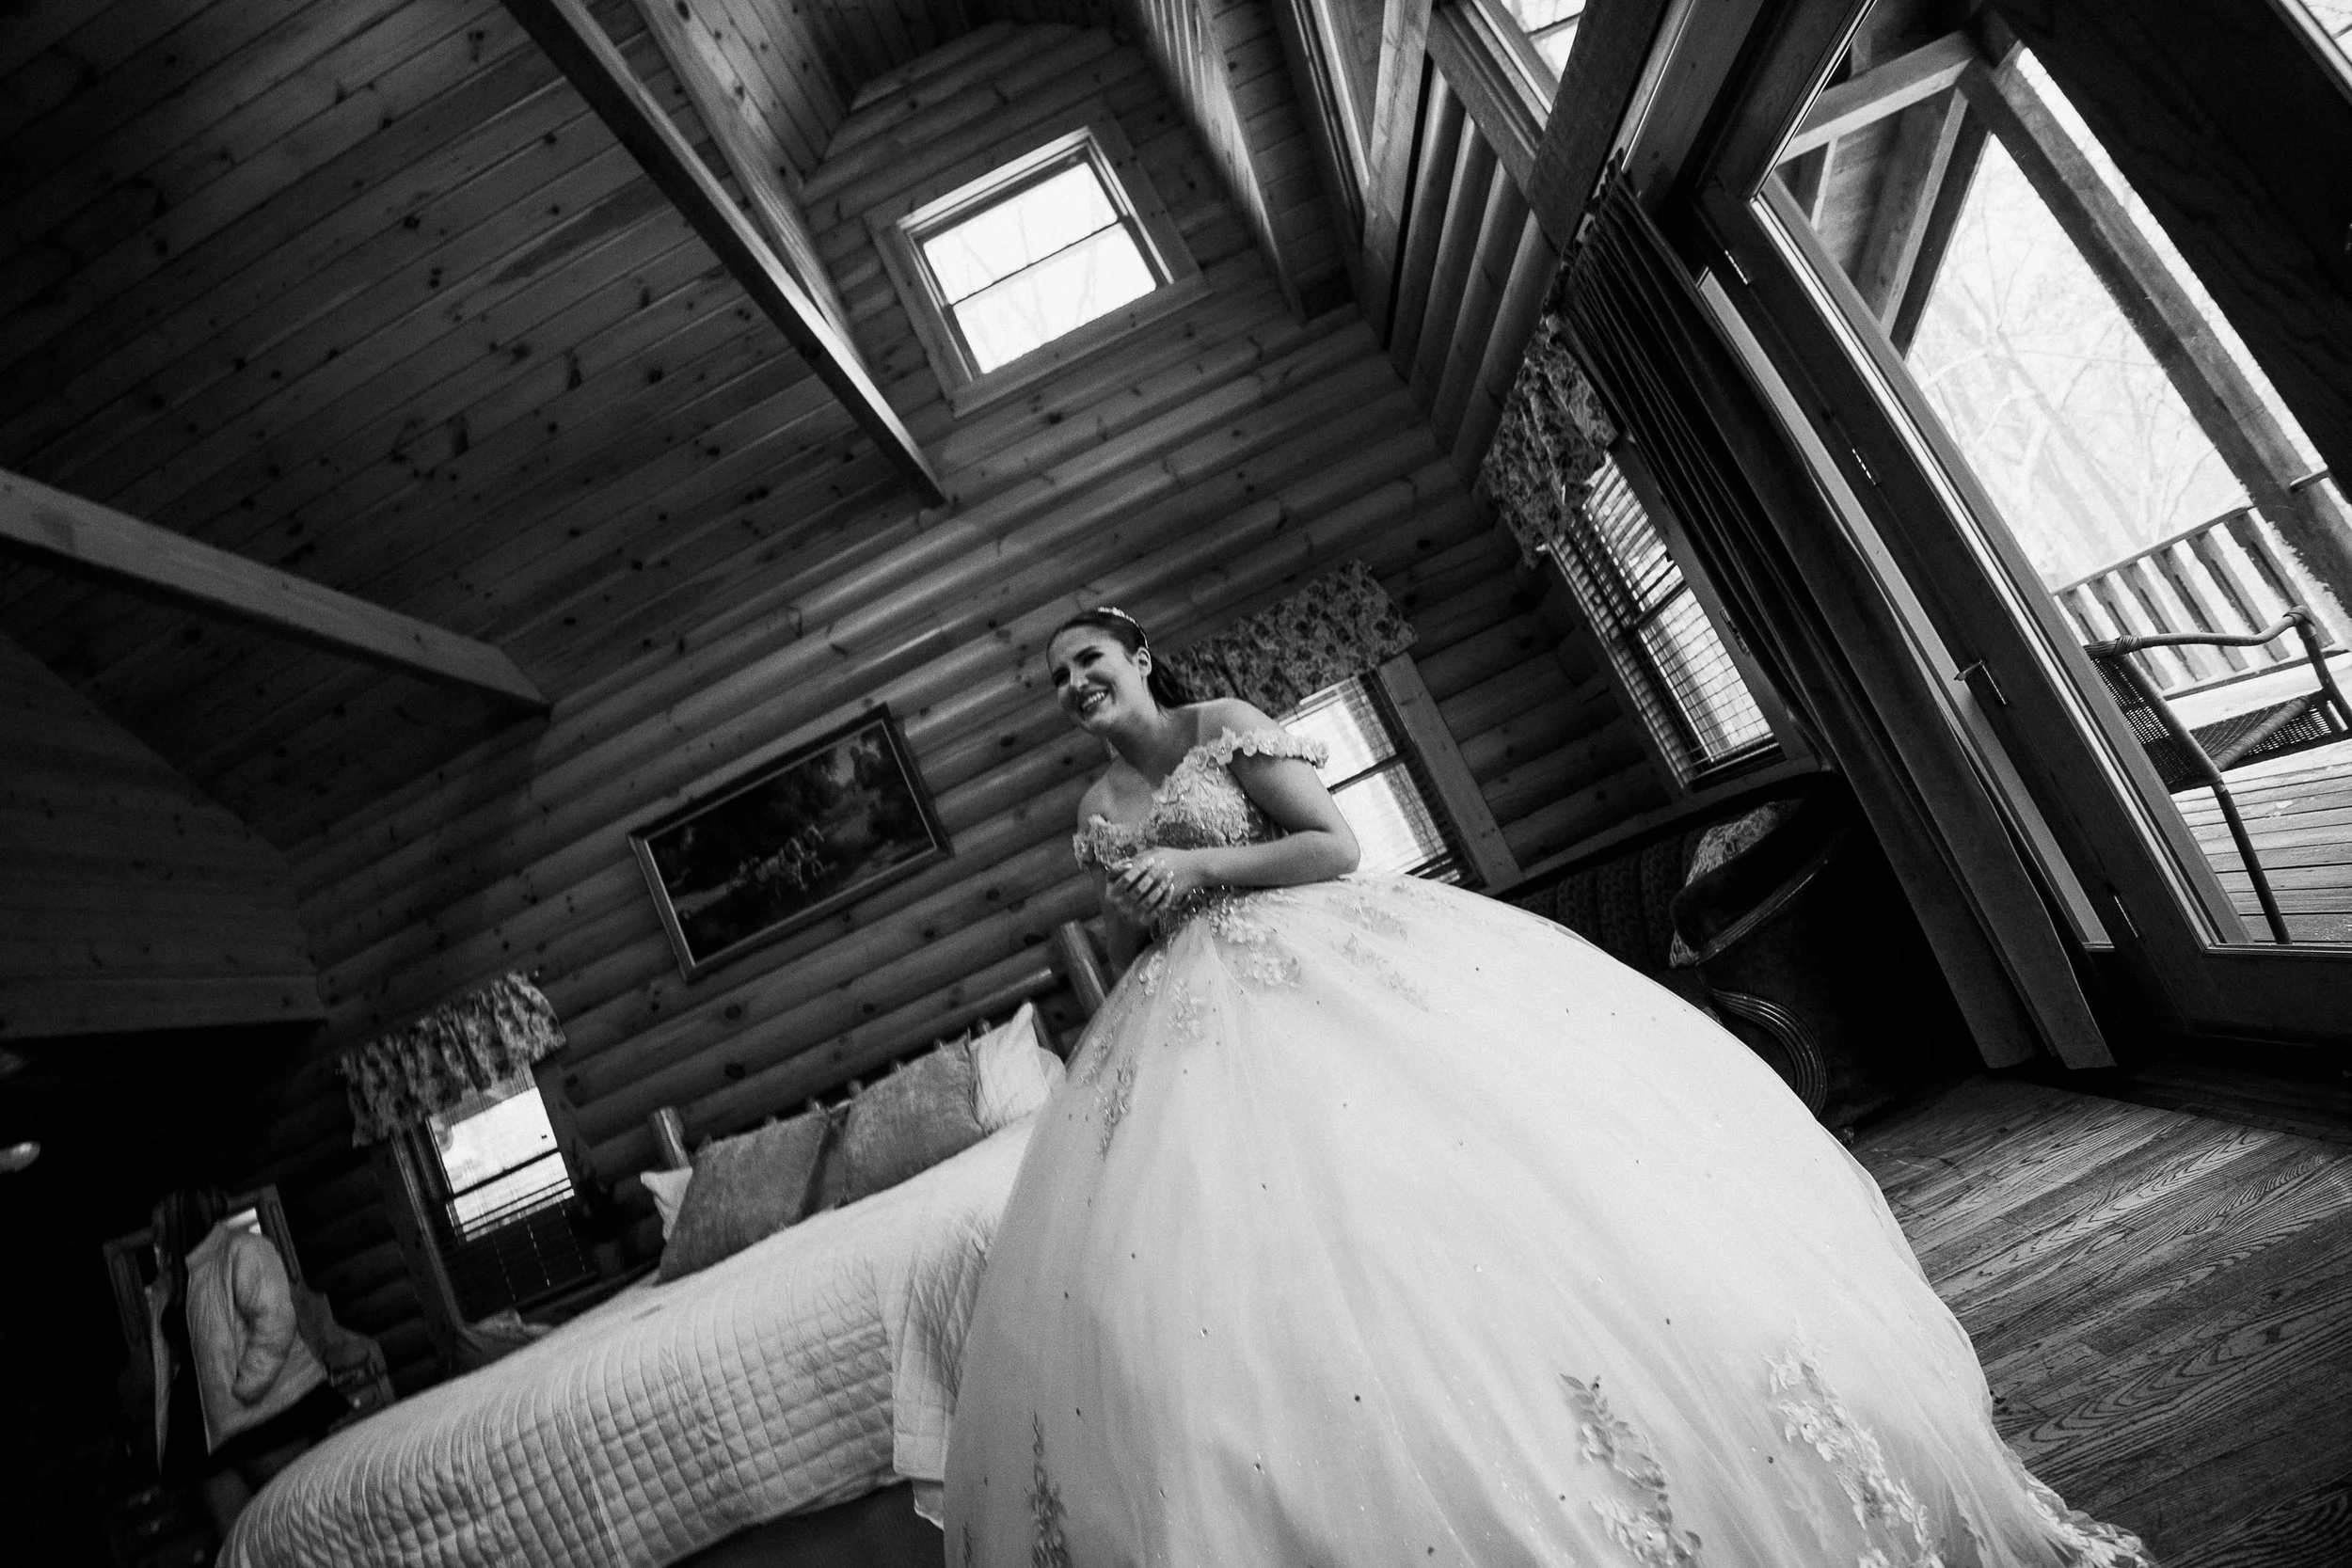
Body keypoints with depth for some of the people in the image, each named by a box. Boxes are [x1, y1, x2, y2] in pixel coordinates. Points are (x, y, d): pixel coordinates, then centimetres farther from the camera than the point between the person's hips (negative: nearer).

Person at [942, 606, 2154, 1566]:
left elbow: (1333, 846, -6)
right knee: (1170, 1259, -7)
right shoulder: (1095, 812, 18)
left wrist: (1199, 865, -10)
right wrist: (1131, 912, 2)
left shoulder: (1225, 726, 2)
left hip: (1312, 971, -5)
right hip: (1186, 1031, 5)